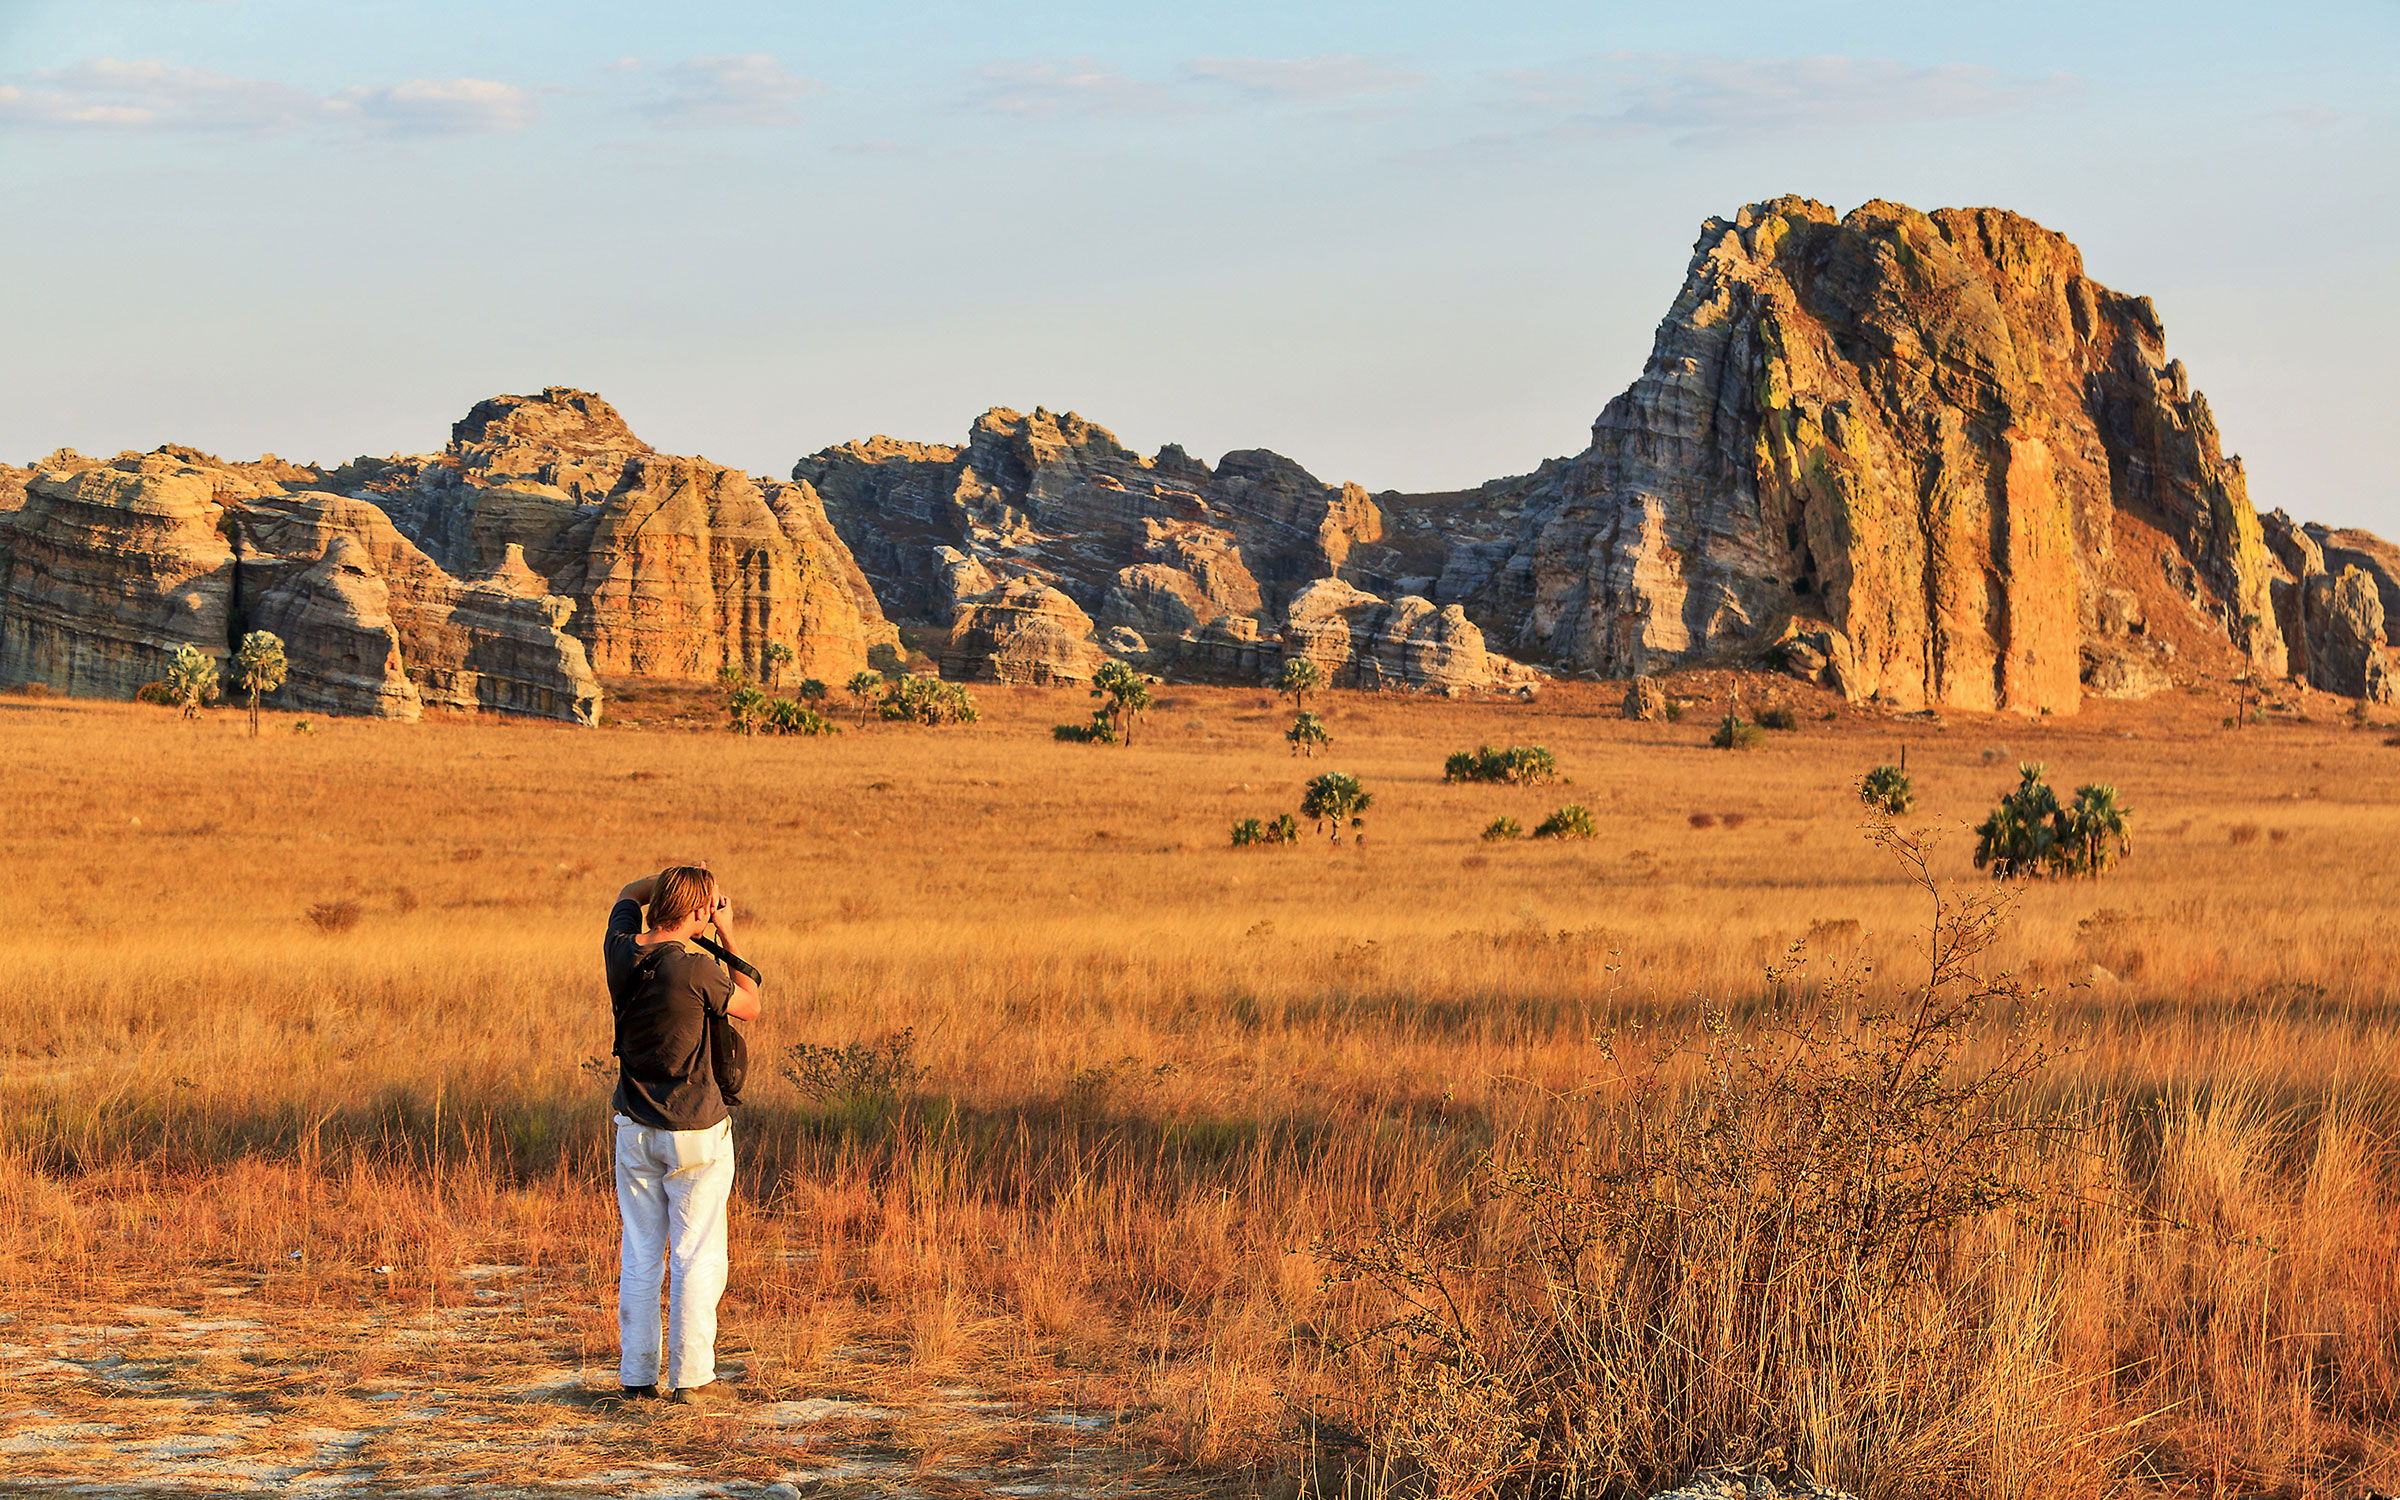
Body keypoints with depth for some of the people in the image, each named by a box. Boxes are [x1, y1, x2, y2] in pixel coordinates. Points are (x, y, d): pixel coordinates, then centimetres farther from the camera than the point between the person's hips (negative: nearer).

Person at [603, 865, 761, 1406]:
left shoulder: (621, 950, -3)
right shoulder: (695, 968, -21)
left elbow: (629, 895, 20)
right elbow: (749, 1007, -2)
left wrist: (676, 877, 14)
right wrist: (727, 938, 2)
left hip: (634, 1130, 6)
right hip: (696, 1136, -6)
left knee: (639, 1256, 11)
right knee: (696, 1258, 2)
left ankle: (637, 1377, 14)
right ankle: (691, 1378, 2)